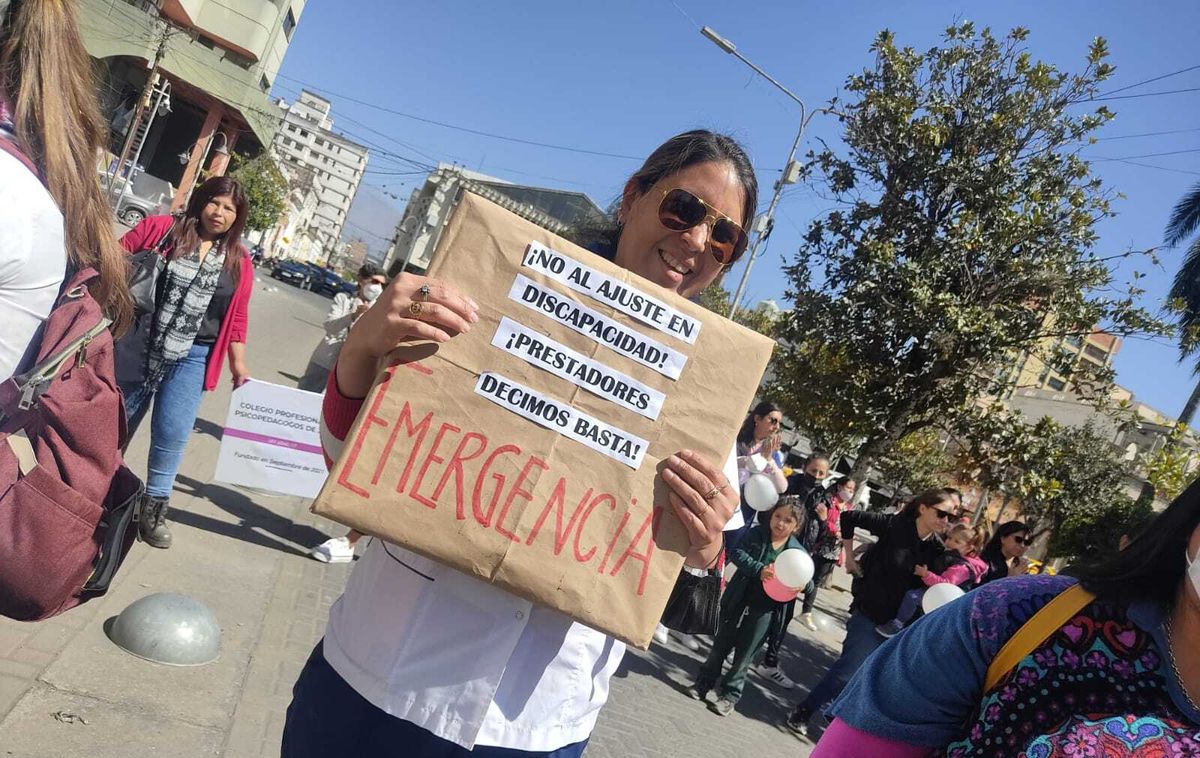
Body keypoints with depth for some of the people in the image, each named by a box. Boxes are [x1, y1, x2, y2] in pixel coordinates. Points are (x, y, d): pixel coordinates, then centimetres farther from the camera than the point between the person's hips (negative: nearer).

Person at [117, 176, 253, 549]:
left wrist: (238, 364, 5)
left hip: (192, 358, 1)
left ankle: (154, 508, 14)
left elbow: (237, 318, 6)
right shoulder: (160, 229, -2)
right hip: (139, 346, 0)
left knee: (173, 434, -2)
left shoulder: (239, 262, 4)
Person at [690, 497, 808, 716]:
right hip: (736, 601, 1)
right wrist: (758, 569, -27)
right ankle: (704, 683, 30)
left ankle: (730, 695, 24)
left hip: (763, 611, -1)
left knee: (744, 655, 10)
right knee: (720, 645, 15)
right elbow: (737, 552, -15)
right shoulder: (757, 533, -5)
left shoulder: (797, 552, -6)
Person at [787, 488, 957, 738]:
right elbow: (849, 518, -11)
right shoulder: (895, 525, -15)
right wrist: (850, 557, -7)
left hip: (899, 623, 5)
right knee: (849, 669, -6)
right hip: (869, 613, -5)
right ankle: (801, 714, 12)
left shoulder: (936, 550, -2)